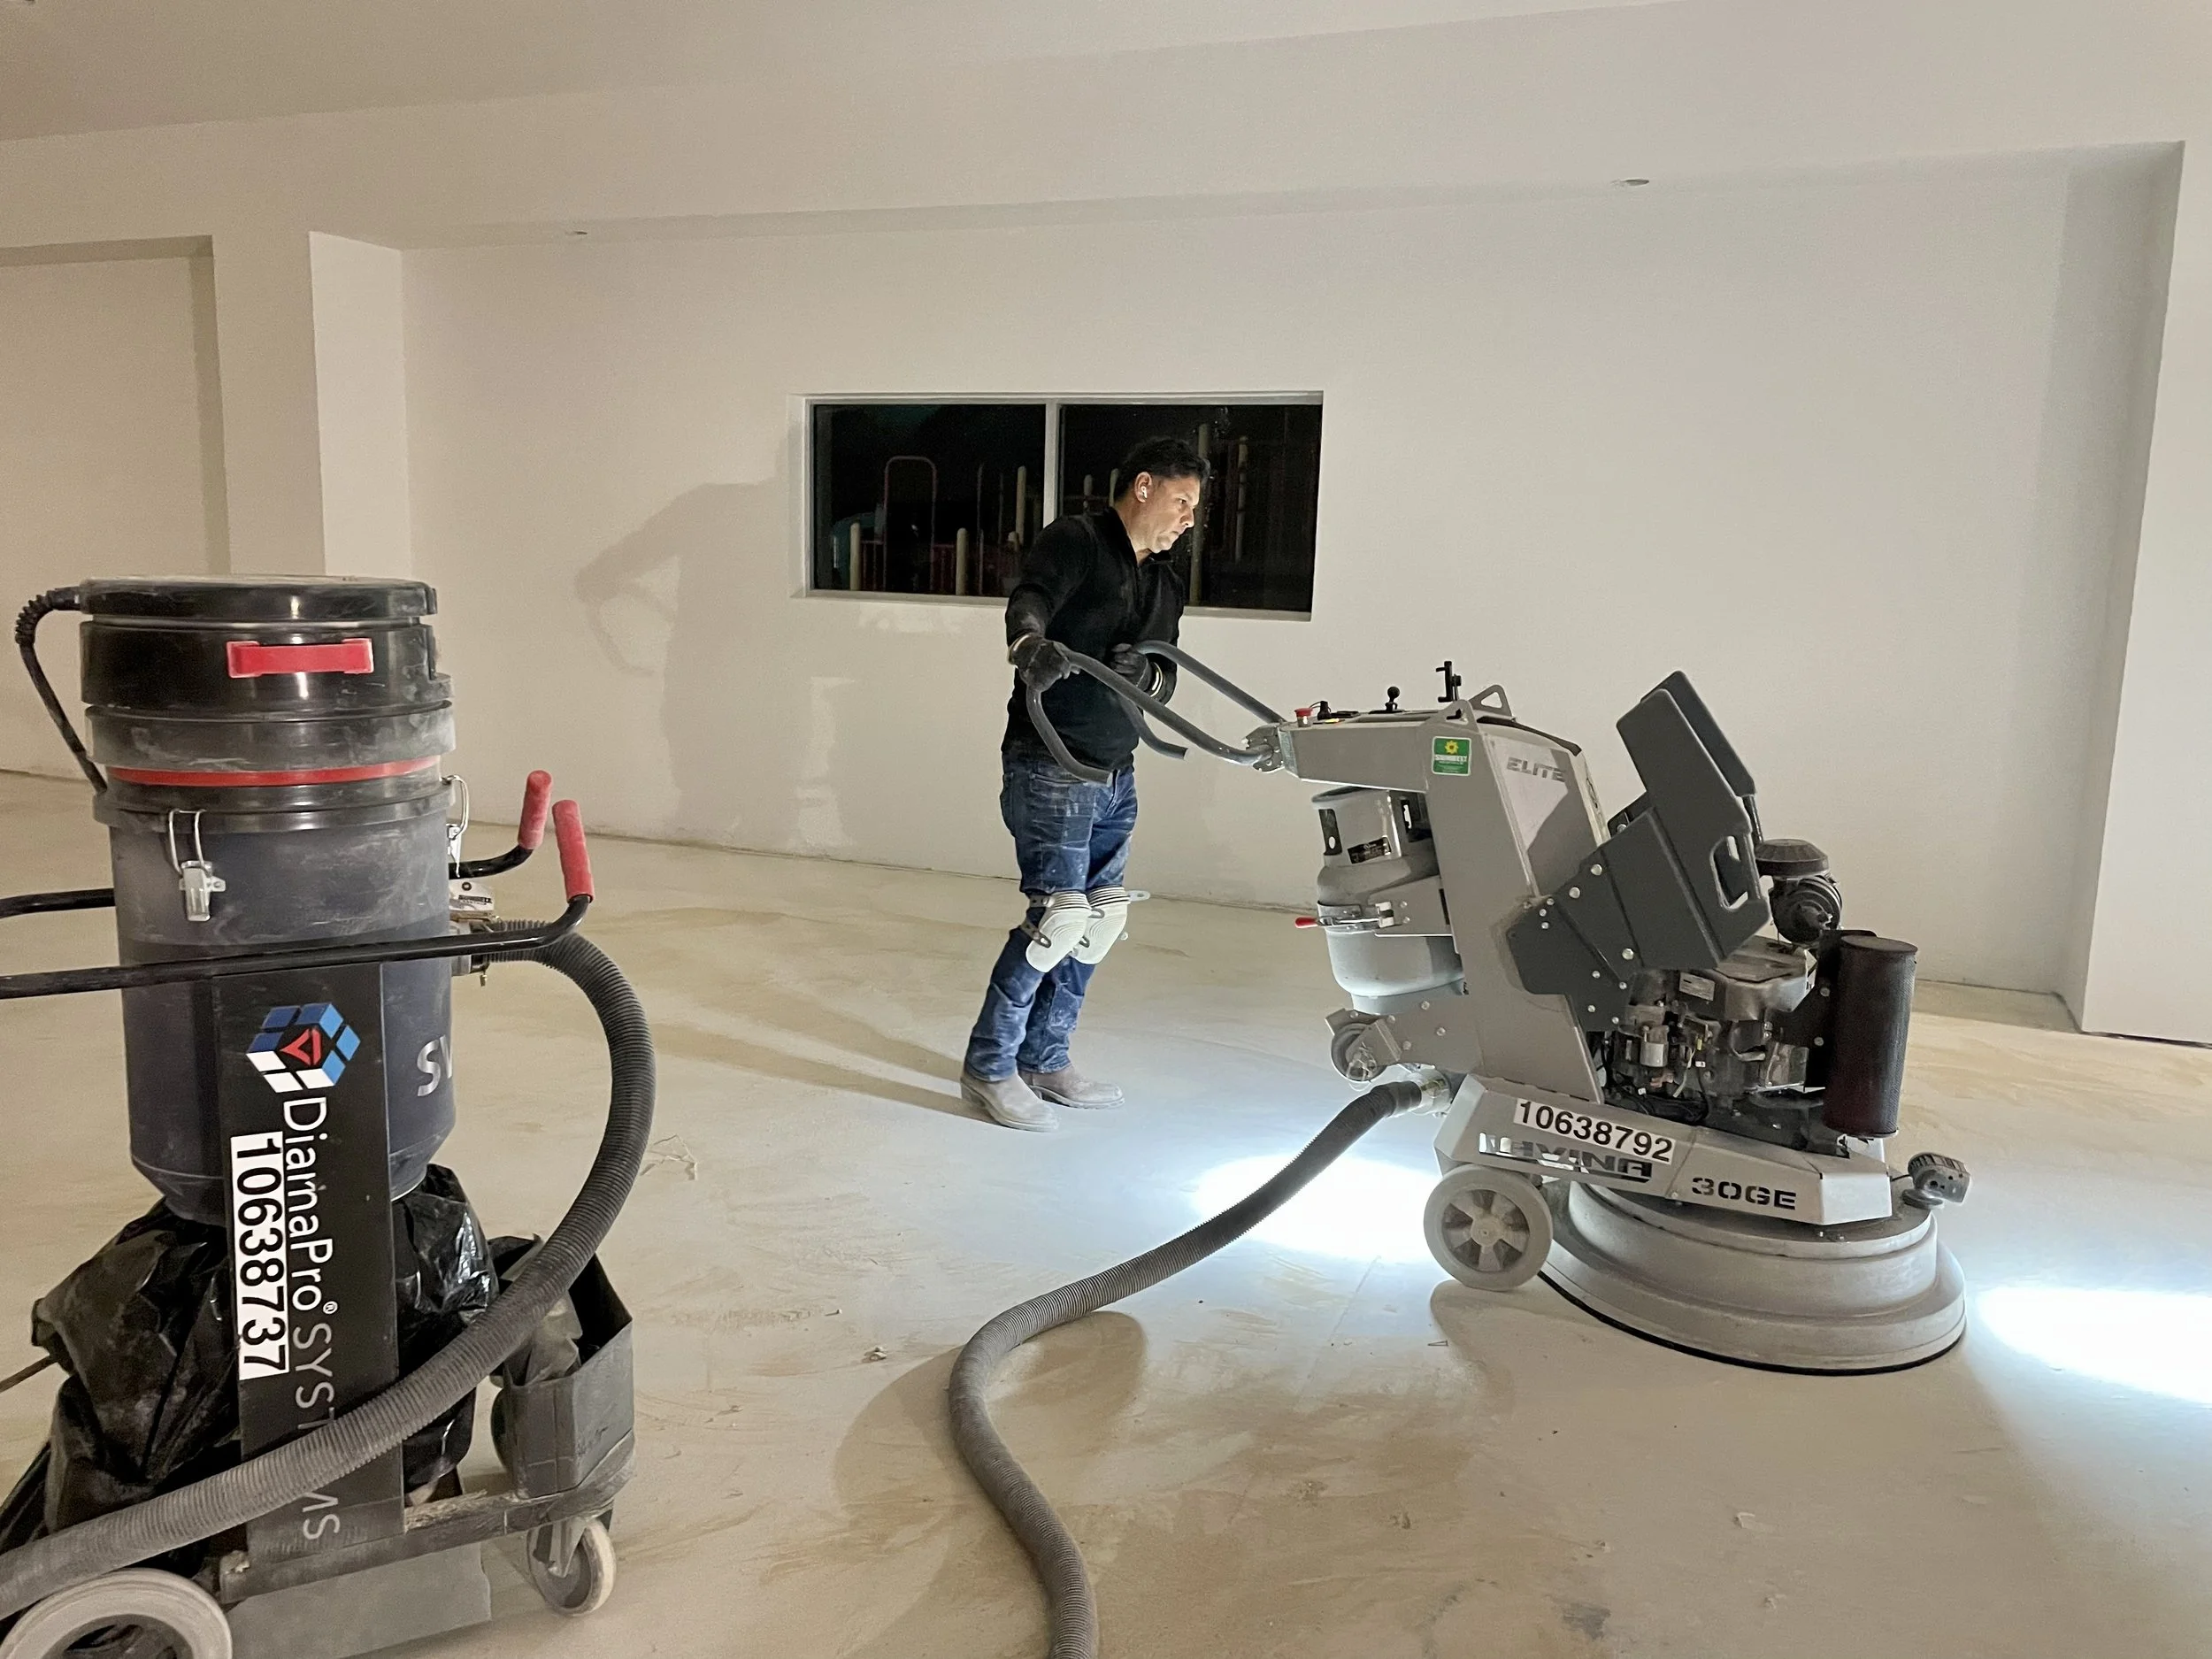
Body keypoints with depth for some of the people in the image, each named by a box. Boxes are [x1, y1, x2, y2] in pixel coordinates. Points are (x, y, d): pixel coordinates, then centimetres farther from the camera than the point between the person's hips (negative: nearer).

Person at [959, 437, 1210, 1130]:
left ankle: (1044, 1059, 23)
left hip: (1116, 774, 9)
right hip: (1050, 766, -8)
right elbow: (1027, 603, -26)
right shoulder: (1076, 540, -8)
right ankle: (989, 1065, 3)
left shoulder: (1164, 583, 15)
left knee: (1100, 919, 9)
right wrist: (1032, 648, -49)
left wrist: (1144, 673, -14)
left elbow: (1167, 677, 10)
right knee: (1060, 914, -12)